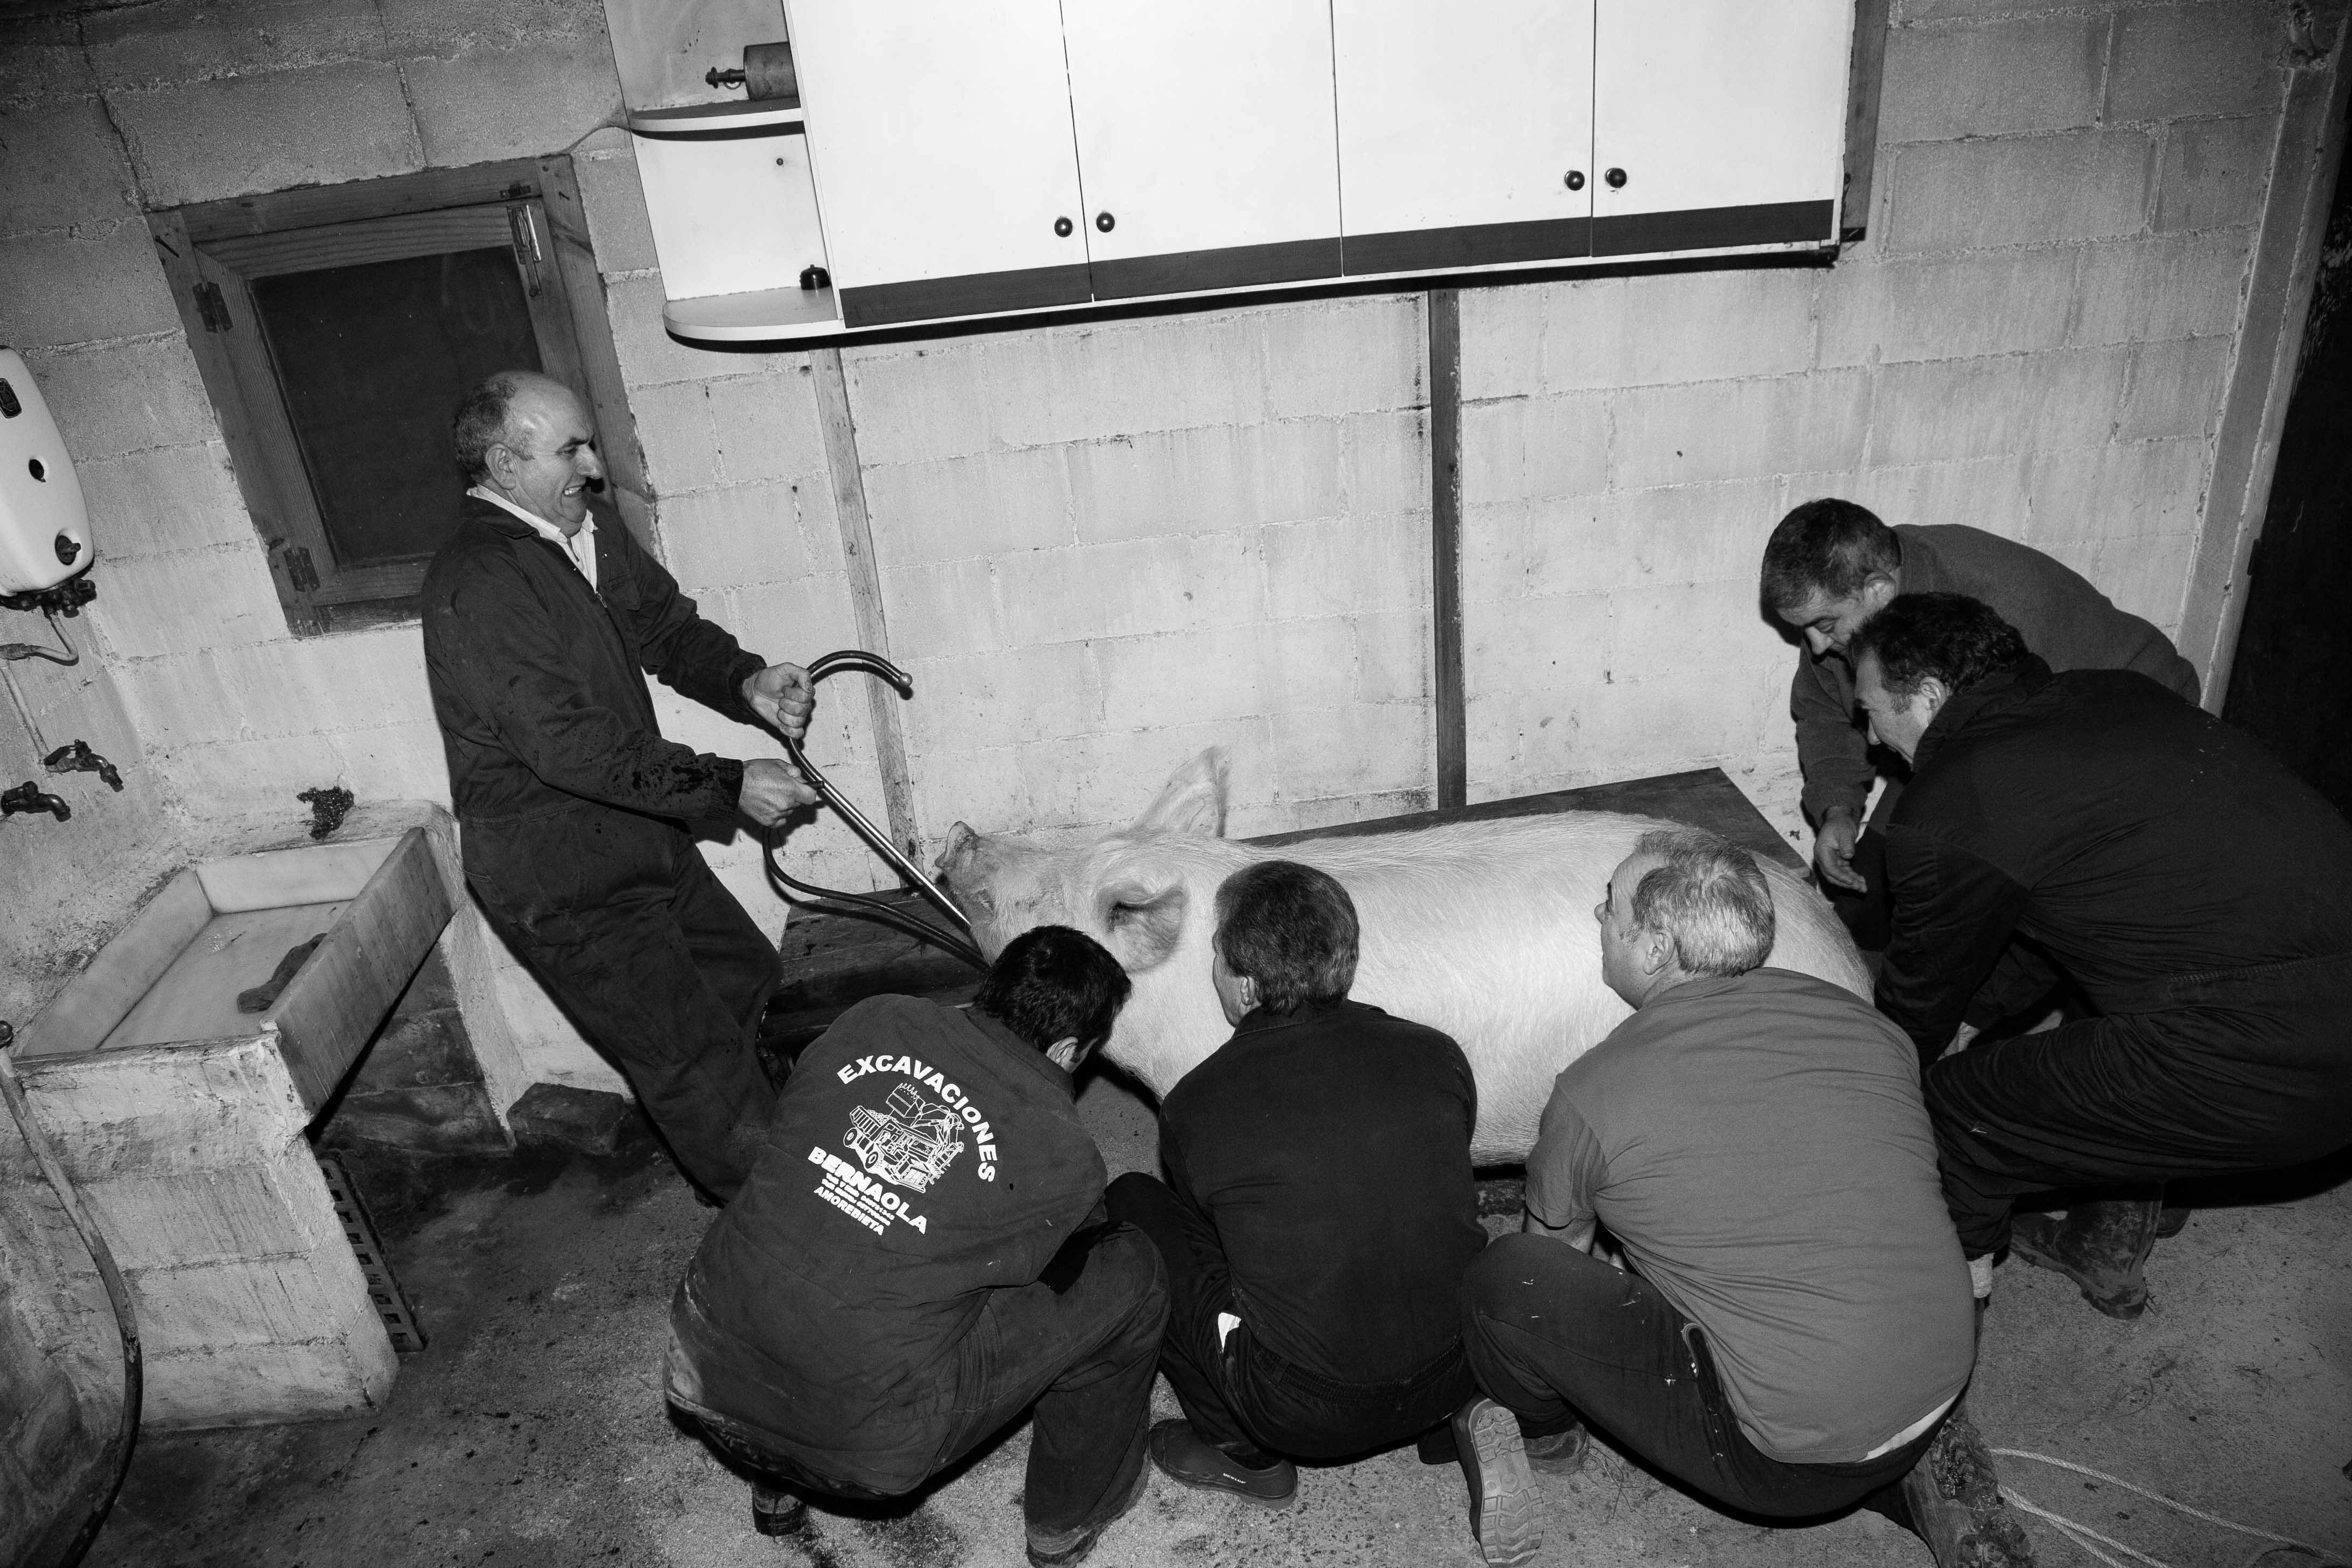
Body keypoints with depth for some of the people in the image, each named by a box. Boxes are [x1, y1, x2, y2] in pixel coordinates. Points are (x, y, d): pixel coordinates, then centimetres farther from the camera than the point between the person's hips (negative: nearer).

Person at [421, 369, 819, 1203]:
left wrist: (747, 682, -12)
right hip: (565, 889, -9)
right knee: (701, 1068, -2)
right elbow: (569, 744, -27)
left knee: (752, 982, 20)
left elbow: (670, 627, 11)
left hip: (643, 844, 9)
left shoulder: (589, 540, 5)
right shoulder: (477, 581, -23)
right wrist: (726, 784, -23)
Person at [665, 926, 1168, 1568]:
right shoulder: (1064, 1159, -11)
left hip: (702, 1377, 5)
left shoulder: (872, 1020, -1)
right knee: (1129, 1273, 5)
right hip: (861, 1452, -5)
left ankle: (775, 1487, 36)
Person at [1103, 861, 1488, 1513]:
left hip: (1309, 1413, -4)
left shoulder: (1196, 1104, -13)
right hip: (1462, 1372, 5)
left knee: (1130, 1206, 10)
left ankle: (1244, 1452, 14)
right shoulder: (1436, 1055, -6)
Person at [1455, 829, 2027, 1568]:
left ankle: (1530, 1430, 27)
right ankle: (1910, 1472, 18)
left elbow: (1556, 1252, 8)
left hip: (1789, 1465, -6)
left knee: (1502, 1279, -3)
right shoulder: (1867, 1024, 1)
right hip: (1940, 1387, 7)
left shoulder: (1593, 1091, -12)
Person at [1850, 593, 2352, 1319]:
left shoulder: (1945, 818, -10)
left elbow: (1921, 1000, 7)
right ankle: (2110, 1250, 49)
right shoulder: (2117, 694, 15)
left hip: (2270, 1066, -9)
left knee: (1956, 1106, 5)